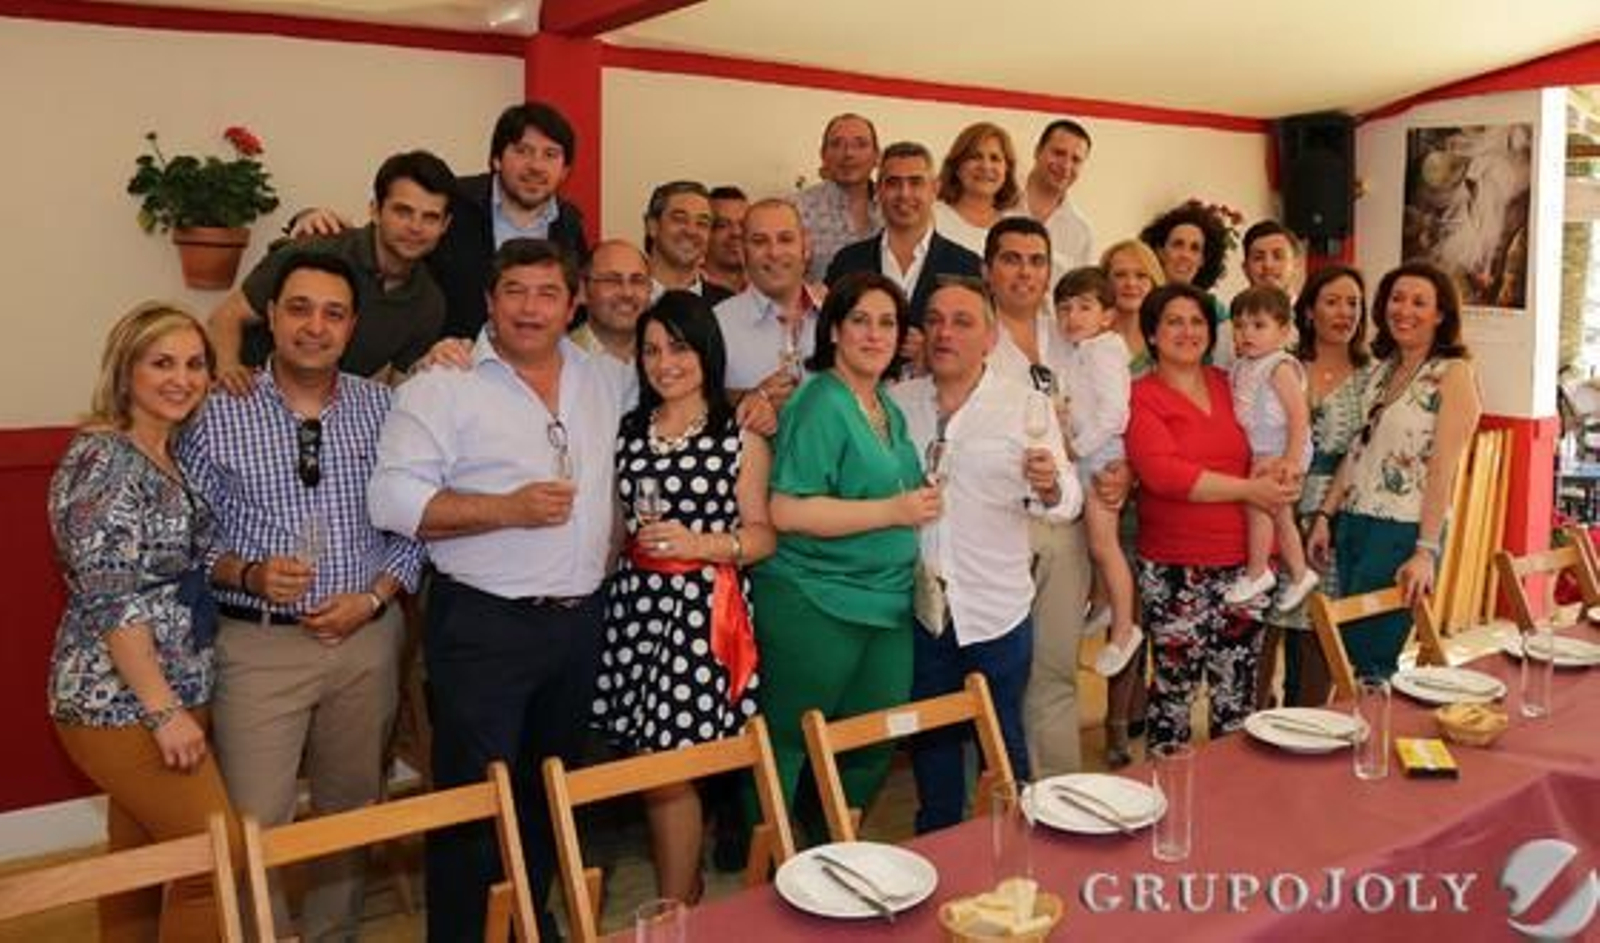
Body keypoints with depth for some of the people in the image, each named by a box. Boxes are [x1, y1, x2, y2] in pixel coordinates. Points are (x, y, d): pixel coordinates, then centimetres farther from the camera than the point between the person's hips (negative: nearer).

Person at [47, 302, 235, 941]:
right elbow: (108, 597, -20)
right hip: (122, 703, -8)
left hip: (172, 694, 8)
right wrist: (164, 710, -21)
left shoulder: (169, 456, 11)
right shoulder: (102, 458, -15)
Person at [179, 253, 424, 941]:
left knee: (350, 811, 16)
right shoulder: (218, 415, -3)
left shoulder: (383, 408, 2)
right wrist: (247, 574, -17)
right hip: (258, 644, -2)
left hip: (365, 637, 3)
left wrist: (374, 598, -8)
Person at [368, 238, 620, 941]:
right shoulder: (445, 384, -9)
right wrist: (509, 509, -22)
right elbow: (393, 499, -16)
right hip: (483, 624, -6)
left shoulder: (598, 380, 10)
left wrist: (607, 553, 10)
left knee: (550, 792, 19)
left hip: (579, 620, 6)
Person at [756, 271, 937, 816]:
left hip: (887, 604, 9)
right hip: (814, 607, -8)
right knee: (787, 745, 4)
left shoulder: (889, 407, 13)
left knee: (873, 748, 15)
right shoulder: (819, 404, -14)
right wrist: (893, 511, -19)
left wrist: (922, 503, 12)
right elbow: (786, 511, -22)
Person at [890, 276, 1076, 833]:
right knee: (930, 740, 16)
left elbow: (1067, 502, -8)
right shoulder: (897, 402, 3)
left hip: (997, 607, -2)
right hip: (921, 605, 3)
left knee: (1003, 742, 10)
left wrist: (1049, 487, -30)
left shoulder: (1026, 405, -4)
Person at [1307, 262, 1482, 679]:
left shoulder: (1454, 374, -6)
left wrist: (1427, 551, -19)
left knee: (1367, 661, -5)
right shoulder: (1383, 369, 13)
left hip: (1404, 531, -7)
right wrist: (1325, 515, 6)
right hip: (1353, 523, 7)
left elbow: (1443, 468, -14)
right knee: (1344, 656, 10)